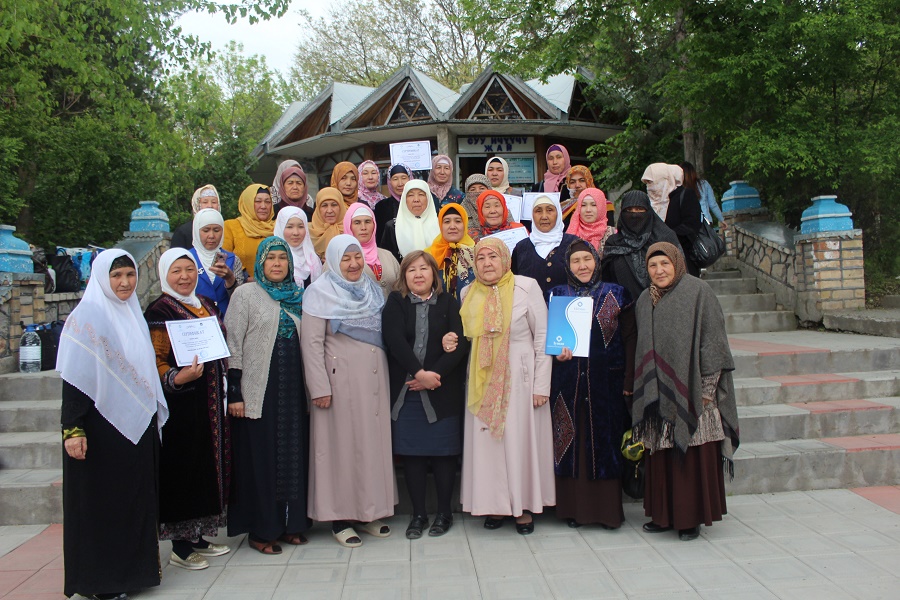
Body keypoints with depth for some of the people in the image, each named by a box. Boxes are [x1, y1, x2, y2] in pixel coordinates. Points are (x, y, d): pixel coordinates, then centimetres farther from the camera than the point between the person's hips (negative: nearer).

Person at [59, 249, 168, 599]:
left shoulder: (133, 315, 12)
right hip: (101, 425, -7)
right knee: (101, 501, 3)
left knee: (136, 497, 13)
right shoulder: (87, 316, -11)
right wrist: (72, 428, -21)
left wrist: (152, 416, 17)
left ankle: (133, 567, 26)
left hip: (136, 425, 7)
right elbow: (74, 377, -15)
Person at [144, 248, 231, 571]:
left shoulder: (207, 305, 13)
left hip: (212, 400, 7)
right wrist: (177, 378, -30)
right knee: (183, 467, -2)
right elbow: (155, 361, -12)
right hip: (180, 402, -7)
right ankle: (180, 546, 10)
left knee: (209, 464, 12)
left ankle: (198, 536, 24)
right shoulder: (159, 311, -8)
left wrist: (228, 392, 16)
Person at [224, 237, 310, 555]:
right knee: (261, 456, 1)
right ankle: (261, 530, 13)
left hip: (293, 387, 5)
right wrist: (234, 393, -11)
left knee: (294, 453, 8)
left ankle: (290, 523, 21)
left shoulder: (298, 296, 13)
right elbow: (233, 346, -5)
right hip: (259, 389, -4)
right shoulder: (246, 294, -1)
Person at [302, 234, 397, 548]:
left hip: (374, 379, 6)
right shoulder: (320, 293, -5)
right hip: (341, 381, -5)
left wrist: (388, 375, 11)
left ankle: (370, 511, 22)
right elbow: (312, 344, -11)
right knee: (342, 444, 1)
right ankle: (340, 517, 13)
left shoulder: (373, 290, 12)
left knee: (374, 441, 9)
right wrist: (320, 388, -16)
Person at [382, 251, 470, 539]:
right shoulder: (395, 303, 5)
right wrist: (420, 373, -19)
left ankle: (444, 512, 20)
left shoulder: (449, 303, 6)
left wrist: (435, 374, -15)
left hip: (443, 391, 0)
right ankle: (418, 513, 18)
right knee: (411, 452, 5)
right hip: (406, 393, 0)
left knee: (443, 452, 4)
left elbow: (461, 343, -4)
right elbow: (395, 340, -10)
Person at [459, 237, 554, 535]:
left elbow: (542, 337, -6)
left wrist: (542, 385, -9)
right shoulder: (469, 293, 7)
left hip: (519, 376, -3)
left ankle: (524, 505, 17)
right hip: (483, 380, 4)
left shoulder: (527, 287, -5)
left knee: (521, 439, 2)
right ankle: (495, 504, 19)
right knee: (485, 441, 6)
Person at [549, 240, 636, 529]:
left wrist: (628, 381, -4)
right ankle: (574, 508, 15)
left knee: (605, 443, 4)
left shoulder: (616, 294, 4)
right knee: (570, 443, 4)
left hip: (606, 383, -1)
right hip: (567, 384, 1)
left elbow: (630, 338, 3)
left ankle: (607, 510, 16)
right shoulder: (557, 295, 8)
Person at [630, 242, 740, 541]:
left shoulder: (698, 292, -4)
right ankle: (663, 514, 19)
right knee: (660, 457, 8)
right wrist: (638, 388, 11)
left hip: (690, 393, -5)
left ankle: (692, 517, 12)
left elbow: (712, 341, -8)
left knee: (693, 457, 0)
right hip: (656, 395, 5)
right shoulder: (645, 301, 13)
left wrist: (706, 389, -12)